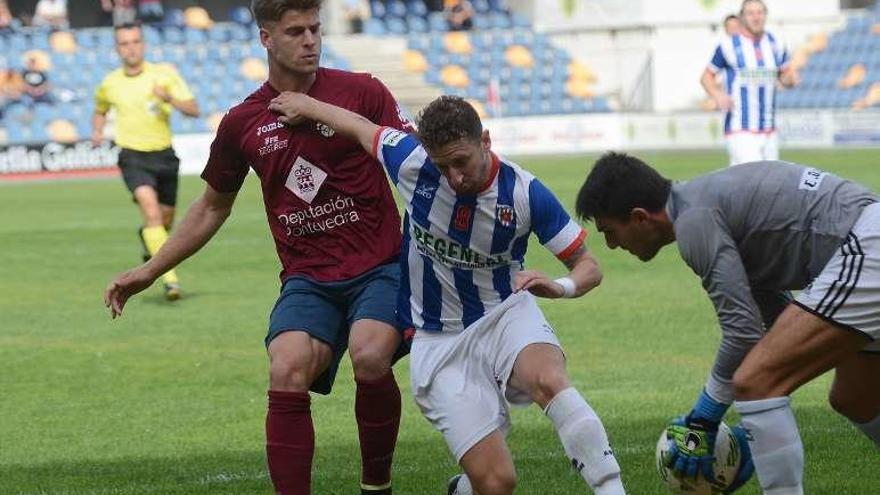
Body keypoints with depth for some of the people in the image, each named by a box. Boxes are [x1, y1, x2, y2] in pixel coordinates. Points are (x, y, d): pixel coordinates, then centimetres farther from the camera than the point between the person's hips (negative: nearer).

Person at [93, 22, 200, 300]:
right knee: (150, 209, -25)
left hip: (164, 156, 2)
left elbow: (194, 110, -7)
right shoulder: (110, 84, 3)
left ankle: (146, 238, 52)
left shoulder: (164, 74, -3)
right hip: (133, 157, -2)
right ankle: (171, 280, -29)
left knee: (166, 220, 13)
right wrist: (97, 131, 4)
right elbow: (100, 110, 24)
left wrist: (169, 98, -24)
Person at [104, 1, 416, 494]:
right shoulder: (243, 123, 8)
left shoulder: (362, 92, -1)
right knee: (287, 373, -24)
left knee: (370, 358, -28)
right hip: (307, 279, 2)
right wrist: (149, 270, 20)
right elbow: (212, 207, 21)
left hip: (378, 267, -2)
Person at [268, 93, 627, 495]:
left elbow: (587, 265, -7)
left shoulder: (526, 193, -14)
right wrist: (306, 104, 22)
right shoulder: (412, 163, -12)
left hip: (506, 316, 0)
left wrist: (561, 287, -28)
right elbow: (360, 127, 9)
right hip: (441, 342, 0)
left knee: (548, 381, -38)